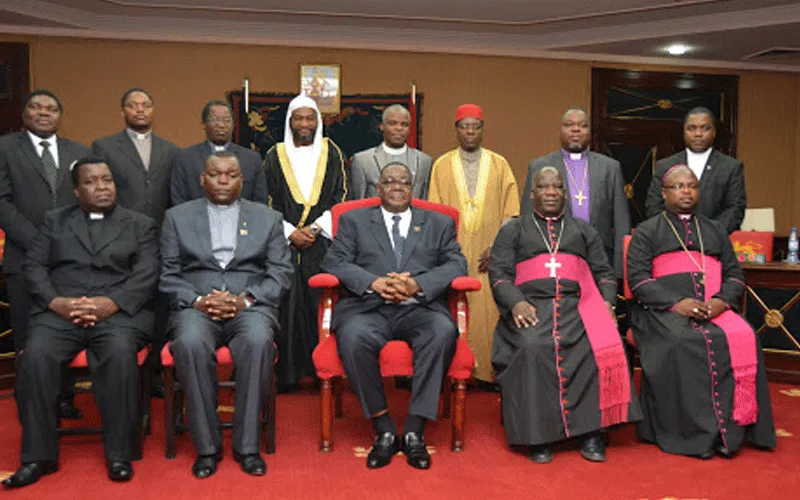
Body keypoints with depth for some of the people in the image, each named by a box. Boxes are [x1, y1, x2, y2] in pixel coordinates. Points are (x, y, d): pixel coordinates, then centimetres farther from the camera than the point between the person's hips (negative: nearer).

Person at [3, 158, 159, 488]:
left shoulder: (140, 224, 14)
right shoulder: (55, 220, 21)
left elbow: (146, 274, 1)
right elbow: (34, 266, 10)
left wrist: (111, 303, -16)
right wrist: (56, 301, -10)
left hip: (119, 311, -2)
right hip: (60, 311, 2)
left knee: (120, 354, -33)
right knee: (35, 356, -27)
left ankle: (119, 454, -20)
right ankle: (39, 456, -14)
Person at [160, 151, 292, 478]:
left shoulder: (267, 218, 14)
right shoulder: (178, 217, 15)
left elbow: (280, 273, 6)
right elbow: (169, 274, 9)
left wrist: (245, 300, -10)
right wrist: (197, 300, -11)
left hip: (251, 305, 0)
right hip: (196, 306, 1)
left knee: (258, 341, -34)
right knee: (190, 343, -33)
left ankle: (246, 446, -19)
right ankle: (206, 447, -17)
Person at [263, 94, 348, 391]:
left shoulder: (331, 153, 10)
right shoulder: (275, 156, 10)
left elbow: (341, 197, 5)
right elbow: (268, 202, 6)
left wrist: (316, 228, -7)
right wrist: (290, 233, -7)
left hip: (324, 242, 0)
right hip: (284, 243, 0)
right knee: (287, 305, -4)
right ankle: (287, 373, 4)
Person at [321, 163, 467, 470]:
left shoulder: (439, 223, 22)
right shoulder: (354, 220, 21)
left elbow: (457, 264, 8)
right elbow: (335, 261, 6)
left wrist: (417, 284, -10)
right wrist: (374, 282, -12)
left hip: (420, 308, 1)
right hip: (369, 307, 0)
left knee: (444, 331, -33)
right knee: (354, 336, -34)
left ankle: (414, 431, -24)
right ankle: (384, 429, -18)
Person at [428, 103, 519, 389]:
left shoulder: (499, 165, 9)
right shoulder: (442, 166, 10)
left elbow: (510, 212, 5)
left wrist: (497, 247, -7)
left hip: (489, 254, 0)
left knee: (489, 311, -3)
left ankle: (488, 372, 6)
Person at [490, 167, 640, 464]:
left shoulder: (584, 230, 27)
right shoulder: (512, 231, 20)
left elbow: (603, 273, 19)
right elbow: (499, 274, 7)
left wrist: (607, 302, -2)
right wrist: (516, 303, -13)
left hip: (578, 305, 2)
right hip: (531, 307, -1)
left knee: (603, 345, -30)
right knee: (533, 347, -34)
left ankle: (591, 431, -20)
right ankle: (538, 434, -23)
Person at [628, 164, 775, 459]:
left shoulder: (715, 230, 26)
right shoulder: (647, 231, 13)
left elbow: (735, 275, 18)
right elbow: (637, 279, 0)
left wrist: (721, 301, -6)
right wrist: (677, 303, -15)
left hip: (715, 309, 3)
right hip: (664, 310, -3)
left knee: (743, 339, -27)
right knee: (683, 343, -33)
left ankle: (731, 428, -21)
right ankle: (694, 432, -25)